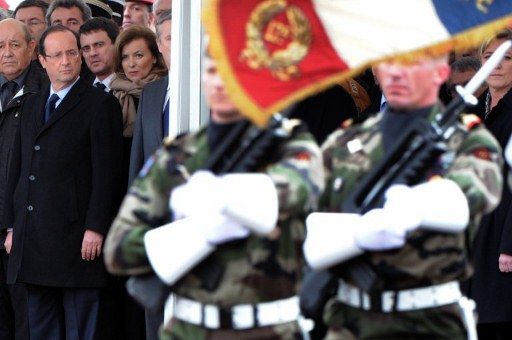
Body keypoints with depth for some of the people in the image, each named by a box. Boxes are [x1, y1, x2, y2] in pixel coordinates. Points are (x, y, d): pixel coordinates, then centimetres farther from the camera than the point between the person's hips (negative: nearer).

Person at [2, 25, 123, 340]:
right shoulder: (32, 105, 18)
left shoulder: (100, 104, -3)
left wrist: (96, 228, -16)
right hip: (32, 240, 7)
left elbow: (106, 172, -9)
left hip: (77, 241, -7)